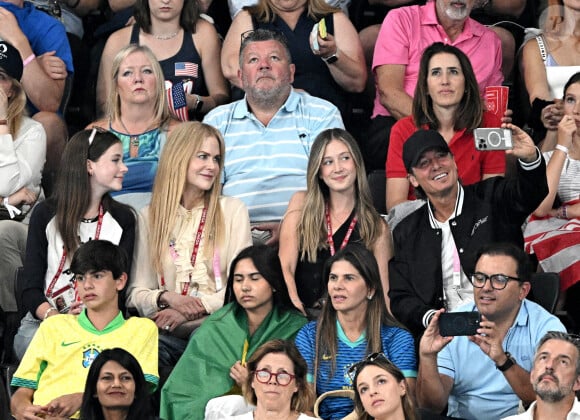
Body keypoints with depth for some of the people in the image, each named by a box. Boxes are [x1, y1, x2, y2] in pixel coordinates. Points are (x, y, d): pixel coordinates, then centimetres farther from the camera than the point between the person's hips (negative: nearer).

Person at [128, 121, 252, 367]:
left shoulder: (233, 210, 10)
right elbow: (136, 293, 11)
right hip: (167, 334, 1)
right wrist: (166, 298, -11)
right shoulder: (150, 216, 15)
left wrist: (198, 307, -13)